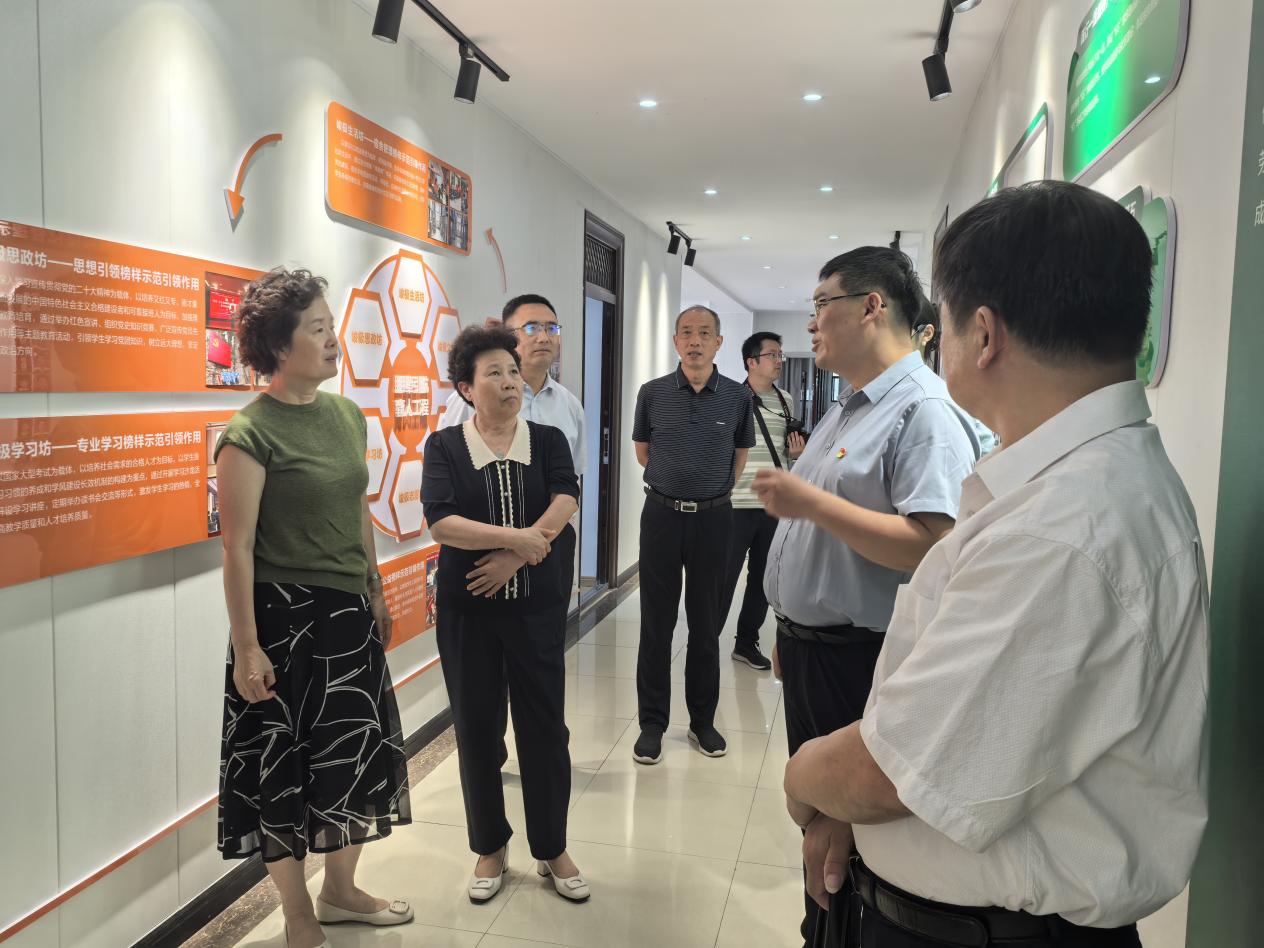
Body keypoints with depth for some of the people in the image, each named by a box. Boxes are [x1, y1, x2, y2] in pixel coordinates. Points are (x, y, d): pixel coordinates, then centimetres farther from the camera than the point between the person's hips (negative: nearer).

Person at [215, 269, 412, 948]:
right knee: (284, 768, 8)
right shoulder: (250, 433, -15)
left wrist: (376, 595, 16)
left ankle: (340, 890, 40)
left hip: (347, 614, 7)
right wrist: (246, 647, -15)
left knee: (355, 756, 17)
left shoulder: (347, 415, 6)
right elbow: (237, 547, -15)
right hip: (284, 617, -7)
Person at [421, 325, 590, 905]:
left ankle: (552, 849, 25)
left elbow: (563, 505, -12)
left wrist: (512, 558, -21)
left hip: (536, 604, 1)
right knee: (476, 727, 9)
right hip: (467, 609, 0)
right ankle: (490, 847, 29)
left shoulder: (548, 441, 3)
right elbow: (442, 524, -14)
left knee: (544, 725, 7)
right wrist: (520, 537, -17)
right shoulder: (444, 446, -1)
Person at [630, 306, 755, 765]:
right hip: (662, 515, 0)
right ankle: (652, 722, 15)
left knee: (706, 623, 9)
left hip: (713, 519, 1)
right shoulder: (652, 393, 0)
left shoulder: (737, 396, 0)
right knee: (656, 623, 4)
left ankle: (703, 720, 23)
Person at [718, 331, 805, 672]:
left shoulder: (785, 400, 11)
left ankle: (747, 642, 28)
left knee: (763, 579, 14)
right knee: (725, 577, 1)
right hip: (737, 504, -6)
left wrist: (796, 452, 0)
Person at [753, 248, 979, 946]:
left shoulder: (924, 410, -17)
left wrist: (811, 502, -26)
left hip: (859, 661, -9)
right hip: (805, 647, 9)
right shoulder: (845, 410, 14)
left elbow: (932, 547, -29)